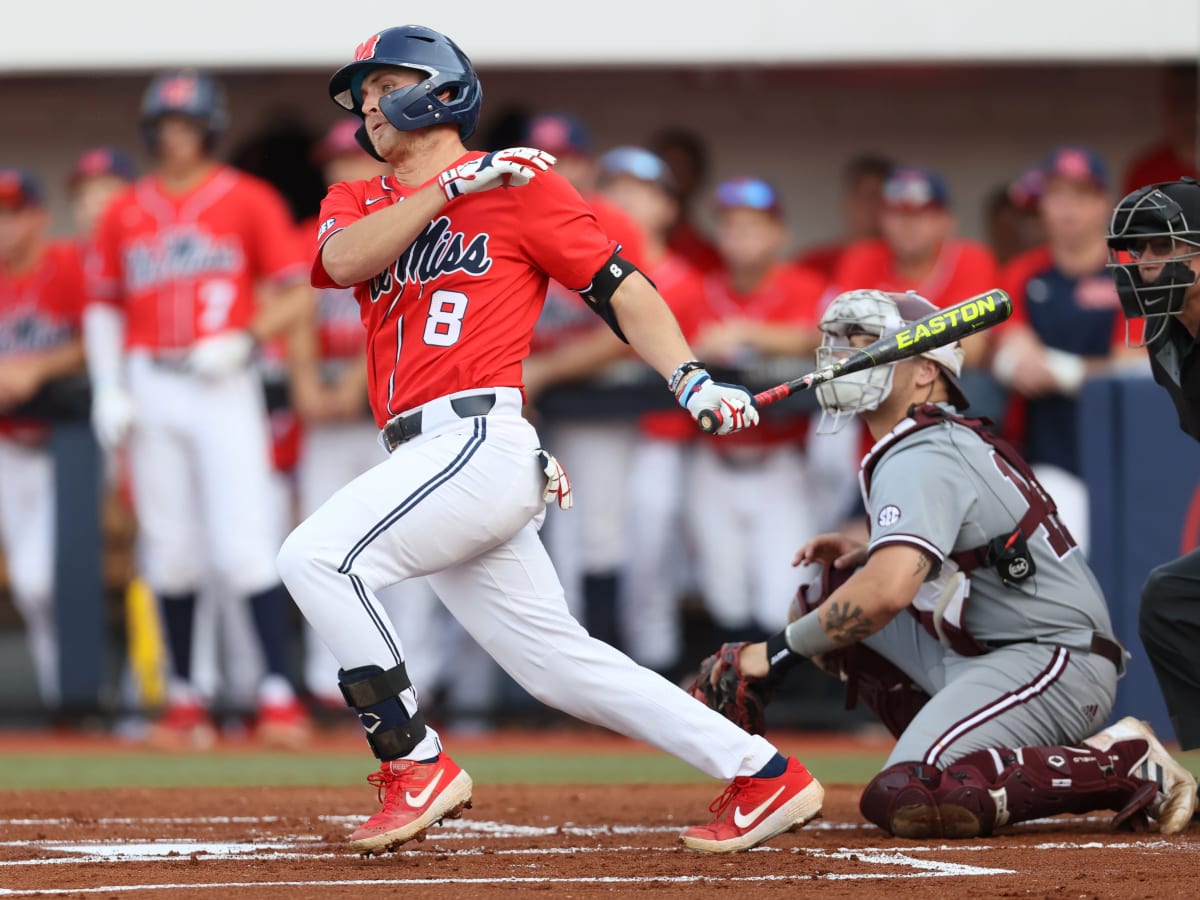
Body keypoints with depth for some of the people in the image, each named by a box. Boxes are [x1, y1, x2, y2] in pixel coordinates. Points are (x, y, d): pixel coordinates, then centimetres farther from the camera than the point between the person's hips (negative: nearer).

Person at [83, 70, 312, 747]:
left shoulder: (248, 201, 1)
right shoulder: (125, 214, 11)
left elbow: (297, 292, 0)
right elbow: (103, 305, 15)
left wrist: (246, 340, -15)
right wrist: (108, 389, 4)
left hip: (223, 383, -4)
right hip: (149, 388, 4)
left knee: (245, 544, -12)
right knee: (170, 549, 6)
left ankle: (279, 693, -13)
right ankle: (184, 699, 14)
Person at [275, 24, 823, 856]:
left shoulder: (520, 183, 5)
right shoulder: (358, 204, 21)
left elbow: (622, 290, 2)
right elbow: (344, 261, -2)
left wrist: (691, 379, -12)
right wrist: (450, 186, -5)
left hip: (482, 438, -7)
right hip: (427, 462, 7)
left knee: (319, 556, -22)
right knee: (558, 663, 5)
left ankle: (417, 766, -17)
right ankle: (760, 775, 10)